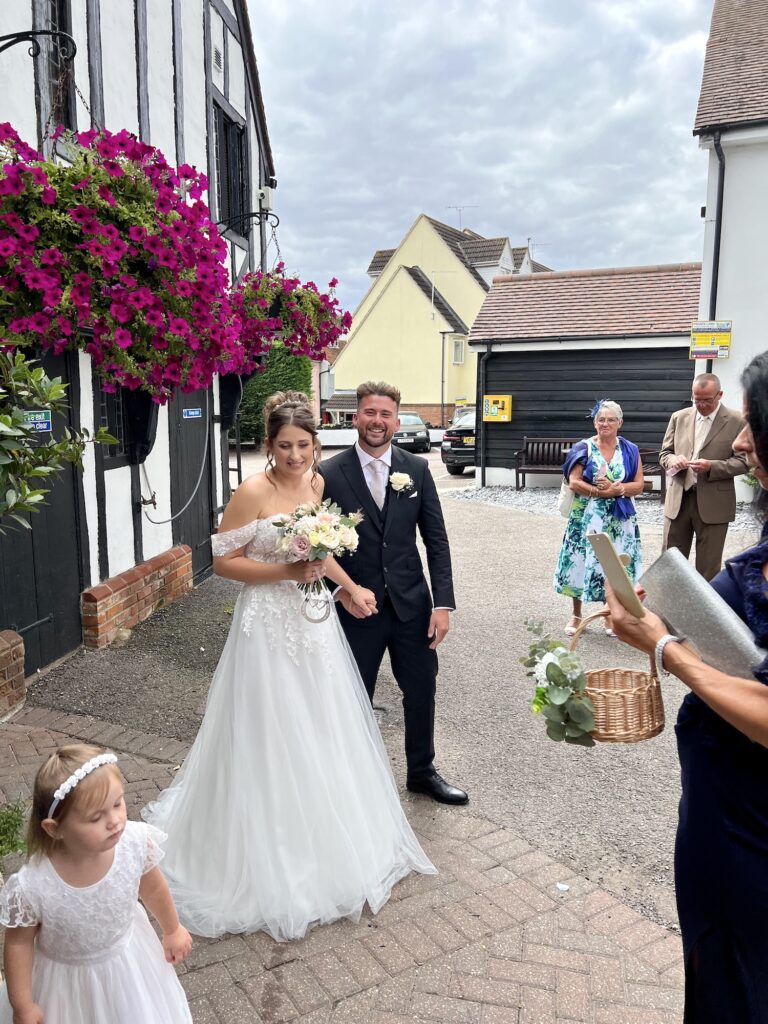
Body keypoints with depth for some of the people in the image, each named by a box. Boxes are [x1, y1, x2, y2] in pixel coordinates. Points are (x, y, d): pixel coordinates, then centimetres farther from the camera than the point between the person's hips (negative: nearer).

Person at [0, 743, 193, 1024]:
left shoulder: (136, 842, -29)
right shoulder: (32, 888, -36)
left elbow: (152, 887, -7)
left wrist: (172, 929, 9)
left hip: (128, 957, 3)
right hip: (68, 979, -2)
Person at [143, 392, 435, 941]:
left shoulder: (316, 481, 3)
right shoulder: (254, 491, -17)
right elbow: (223, 561, -14)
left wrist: (351, 587, 11)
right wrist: (288, 572, -22)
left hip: (315, 620, 7)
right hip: (270, 625, -6)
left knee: (322, 732, 18)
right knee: (270, 738, 5)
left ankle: (328, 837, 40)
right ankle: (269, 858, 26)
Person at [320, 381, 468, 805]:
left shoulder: (417, 469, -1)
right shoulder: (330, 474, -8)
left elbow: (436, 540, 0)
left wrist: (443, 603, -6)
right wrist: (340, 591, -14)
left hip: (411, 604, 2)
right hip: (357, 607, -2)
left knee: (422, 691, 15)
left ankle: (422, 771, 39)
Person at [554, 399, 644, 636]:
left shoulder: (630, 451, 6)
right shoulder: (583, 449, -1)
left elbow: (638, 484, 2)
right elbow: (574, 483, -8)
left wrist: (617, 488, -15)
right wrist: (601, 491, -17)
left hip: (619, 519, 2)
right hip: (586, 518, -2)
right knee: (582, 562, 2)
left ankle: (611, 616, 19)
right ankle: (576, 615, 17)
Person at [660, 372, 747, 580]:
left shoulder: (736, 422, -3)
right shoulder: (679, 417, 9)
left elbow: (742, 461, -3)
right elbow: (664, 452, 13)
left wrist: (711, 466, -19)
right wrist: (673, 460, -10)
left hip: (713, 504, -3)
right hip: (678, 500, 3)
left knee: (708, 567, 5)